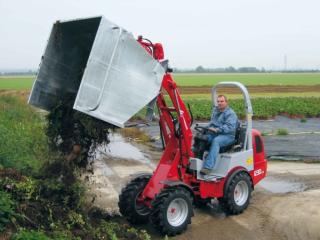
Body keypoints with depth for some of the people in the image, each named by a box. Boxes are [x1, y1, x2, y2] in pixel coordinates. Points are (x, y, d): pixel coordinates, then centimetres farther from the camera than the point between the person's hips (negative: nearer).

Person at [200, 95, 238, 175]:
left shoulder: (230, 113, -6)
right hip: (213, 134, 8)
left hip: (227, 136, -7)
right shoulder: (215, 110, 19)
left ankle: (208, 167, -43)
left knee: (216, 141, -37)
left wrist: (217, 129, -29)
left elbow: (229, 127, -18)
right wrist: (207, 127, 5)